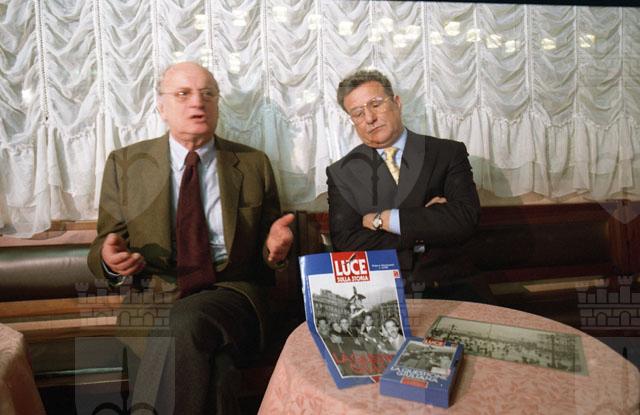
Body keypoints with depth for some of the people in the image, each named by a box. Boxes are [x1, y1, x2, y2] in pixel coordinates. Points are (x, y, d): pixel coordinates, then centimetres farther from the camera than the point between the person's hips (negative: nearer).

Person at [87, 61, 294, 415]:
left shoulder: (253, 164, 10)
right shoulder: (124, 163, 10)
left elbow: (266, 247, 15)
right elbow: (103, 244, 12)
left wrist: (274, 249, -9)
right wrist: (109, 257, -13)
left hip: (231, 293, 0)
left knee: (184, 323, -32)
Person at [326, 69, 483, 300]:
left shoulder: (449, 153, 6)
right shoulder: (341, 173, 7)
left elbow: (465, 220, -7)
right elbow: (345, 242, -4)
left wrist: (383, 219, -8)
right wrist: (424, 230, -9)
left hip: (445, 287, 1)